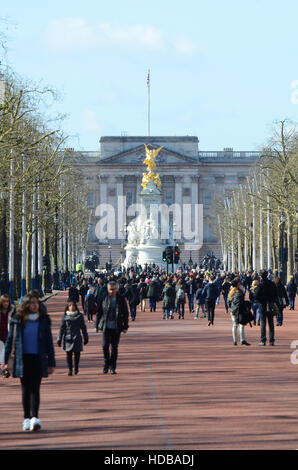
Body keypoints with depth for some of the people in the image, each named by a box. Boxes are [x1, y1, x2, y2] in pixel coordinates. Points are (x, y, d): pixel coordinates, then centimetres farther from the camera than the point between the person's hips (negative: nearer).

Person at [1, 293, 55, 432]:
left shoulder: (43, 321, 3)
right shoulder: (17, 321, 1)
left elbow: (49, 342, 7)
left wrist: (51, 362, 4)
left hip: (38, 359, -1)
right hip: (23, 360, 1)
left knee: (35, 388, -9)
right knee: (25, 389, 7)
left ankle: (35, 418, -16)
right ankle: (27, 418, 15)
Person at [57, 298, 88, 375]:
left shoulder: (79, 316, 5)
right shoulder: (65, 316, 3)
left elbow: (83, 327, 11)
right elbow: (62, 328, 7)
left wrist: (86, 338, 13)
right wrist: (59, 339, 5)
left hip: (77, 338, 0)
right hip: (68, 338, 0)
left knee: (77, 353, 0)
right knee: (69, 354, -4)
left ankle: (76, 368, 21)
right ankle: (70, 369, 7)